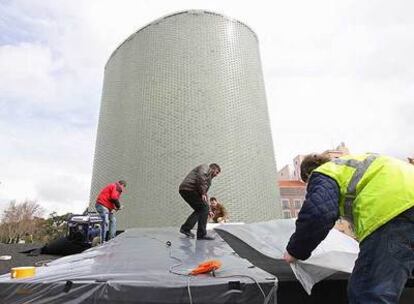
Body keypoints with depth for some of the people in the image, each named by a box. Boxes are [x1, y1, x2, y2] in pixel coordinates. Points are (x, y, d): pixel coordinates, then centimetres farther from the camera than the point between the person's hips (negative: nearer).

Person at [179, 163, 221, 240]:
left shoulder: (208, 178, 31)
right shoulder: (206, 167, 6)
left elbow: (205, 193, 31)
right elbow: (200, 176, -18)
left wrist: (207, 210, 29)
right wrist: (202, 193, -17)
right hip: (189, 189, -10)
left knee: (200, 210, 18)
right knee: (204, 208, -8)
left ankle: (185, 228, 15)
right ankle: (202, 234, -5)